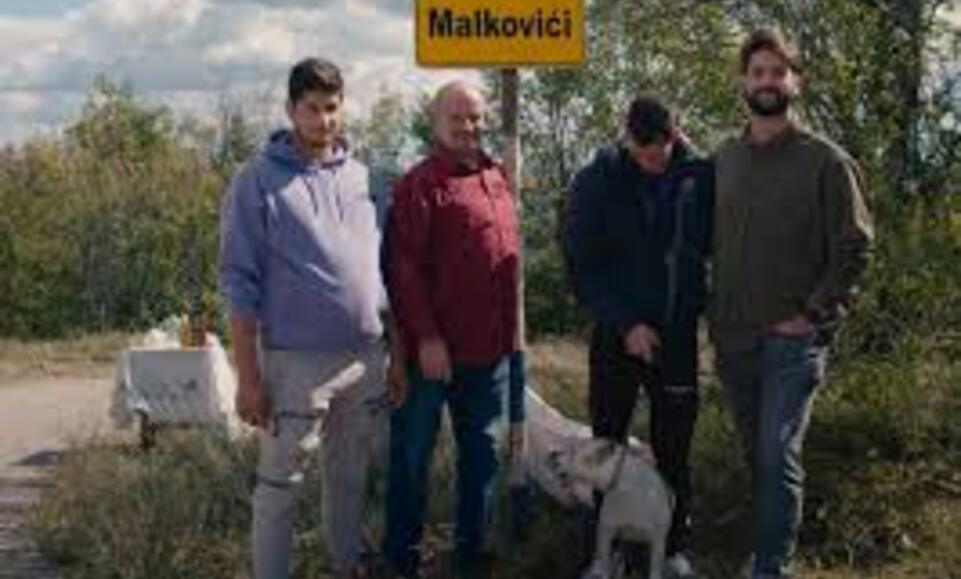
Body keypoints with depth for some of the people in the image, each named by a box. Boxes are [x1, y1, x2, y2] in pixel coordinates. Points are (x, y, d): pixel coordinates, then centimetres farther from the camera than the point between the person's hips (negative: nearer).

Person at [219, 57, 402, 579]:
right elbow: (241, 283, -9)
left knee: (350, 476, 18)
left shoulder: (362, 176, 8)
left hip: (366, 358, 5)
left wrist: (395, 348, 11)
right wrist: (249, 377, -12)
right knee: (279, 486, 3)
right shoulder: (259, 180, -7)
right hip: (296, 361, -5)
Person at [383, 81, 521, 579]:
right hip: (435, 350, -7)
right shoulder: (421, 184, -9)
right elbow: (403, 267, -15)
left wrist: (512, 330, 15)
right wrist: (426, 336, -18)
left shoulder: (496, 178, 13)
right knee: (413, 452, 6)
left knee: (481, 453, 15)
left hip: (490, 349, 7)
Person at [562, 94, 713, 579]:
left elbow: (714, 243, 9)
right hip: (617, 334, -1)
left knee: (674, 448, 8)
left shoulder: (698, 177, -3)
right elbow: (582, 266, -7)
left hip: (678, 332, 1)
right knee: (607, 447, 6)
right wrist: (625, 324, -14)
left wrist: (701, 304, -6)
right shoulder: (596, 183, -7)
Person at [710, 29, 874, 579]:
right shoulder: (724, 157, 7)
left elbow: (855, 248, -6)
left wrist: (814, 314, -10)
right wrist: (716, 316, 7)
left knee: (779, 457, -9)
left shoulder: (825, 160, -6)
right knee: (757, 455, 14)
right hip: (732, 337, 5)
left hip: (793, 339, -4)